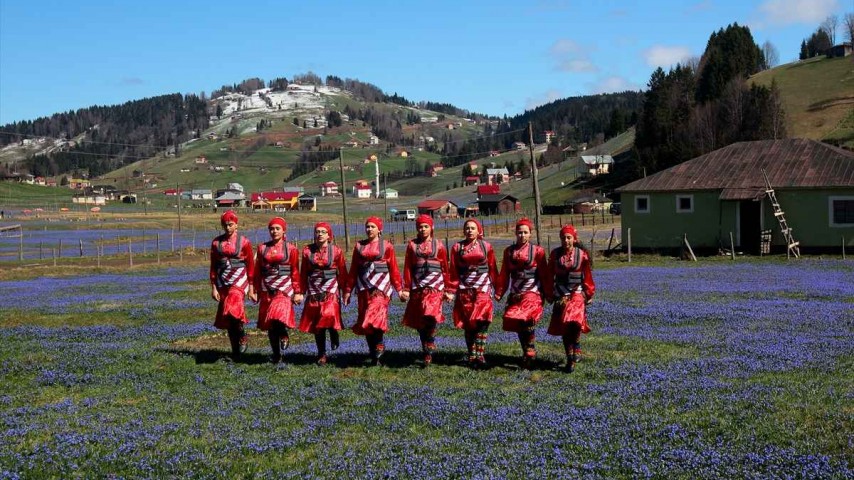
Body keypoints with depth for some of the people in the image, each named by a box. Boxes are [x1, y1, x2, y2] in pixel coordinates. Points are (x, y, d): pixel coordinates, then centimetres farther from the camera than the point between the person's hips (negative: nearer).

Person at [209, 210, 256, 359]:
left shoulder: (244, 242, -1)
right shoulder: (216, 242, 7)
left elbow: (251, 265, 2)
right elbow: (213, 266, 10)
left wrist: (251, 288, 0)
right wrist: (213, 287, 5)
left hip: (239, 279, -4)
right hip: (223, 282, 4)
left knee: (232, 308, -27)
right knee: (226, 316, 6)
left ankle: (242, 337, -3)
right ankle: (236, 351, 18)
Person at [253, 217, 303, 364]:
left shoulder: (291, 249, 2)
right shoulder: (262, 248, 8)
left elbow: (295, 272, 2)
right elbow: (257, 272, 11)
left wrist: (298, 292, 0)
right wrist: (257, 291, 10)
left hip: (284, 290, -3)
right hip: (267, 291, 3)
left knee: (278, 317, -25)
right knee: (269, 324, 6)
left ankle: (284, 334, 7)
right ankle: (276, 354, 19)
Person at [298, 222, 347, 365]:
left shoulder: (336, 251, 0)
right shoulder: (307, 250, 4)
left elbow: (342, 272, 4)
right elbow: (303, 273, 9)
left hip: (331, 290, -2)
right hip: (314, 292, 2)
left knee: (329, 316, -25)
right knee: (316, 324, 6)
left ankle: (334, 333, 9)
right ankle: (322, 355, 18)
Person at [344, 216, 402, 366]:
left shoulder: (386, 246, 3)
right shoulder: (359, 246, 11)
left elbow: (394, 269, 4)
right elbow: (353, 270, 13)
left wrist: (399, 289, 2)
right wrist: (348, 290, 12)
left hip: (381, 286, -4)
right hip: (364, 288, 4)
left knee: (376, 319, -18)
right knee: (364, 322, 6)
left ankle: (378, 352, -9)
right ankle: (372, 352, 16)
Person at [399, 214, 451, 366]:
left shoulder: (438, 245, 7)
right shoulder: (412, 245, 10)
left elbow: (445, 269, 10)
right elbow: (407, 268, 8)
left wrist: (448, 291, 9)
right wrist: (406, 289, 3)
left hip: (434, 286, -3)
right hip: (417, 287, 3)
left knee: (430, 316, -22)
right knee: (419, 321, 6)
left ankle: (429, 351, -10)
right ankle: (426, 351, 21)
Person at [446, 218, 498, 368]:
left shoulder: (486, 246, 7)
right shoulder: (457, 247, 7)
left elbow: (493, 269, 10)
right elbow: (453, 271, 6)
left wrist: (497, 288, 7)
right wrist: (451, 291, 2)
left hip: (483, 289, -1)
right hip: (464, 291, 1)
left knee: (482, 322, -15)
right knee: (468, 324, 4)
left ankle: (478, 355, -15)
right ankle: (472, 356, 12)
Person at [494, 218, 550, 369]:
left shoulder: (537, 251, -1)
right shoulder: (509, 251, 10)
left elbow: (544, 275, 0)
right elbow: (504, 274, 11)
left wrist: (547, 293, -1)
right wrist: (499, 292, 6)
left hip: (532, 293, -5)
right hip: (515, 294, 5)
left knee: (526, 320, -22)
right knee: (516, 323, 6)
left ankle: (530, 352, -8)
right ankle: (527, 353, 22)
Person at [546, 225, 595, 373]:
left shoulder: (582, 254, -3)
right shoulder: (555, 254, 2)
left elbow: (587, 276, 4)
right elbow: (550, 274, 9)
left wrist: (589, 294, 6)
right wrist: (550, 294, 10)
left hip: (577, 293, -3)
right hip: (560, 295, 3)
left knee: (573, 321, -26)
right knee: (562, 326, 5)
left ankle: (576, 348, -3)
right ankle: (570, 359, 18)